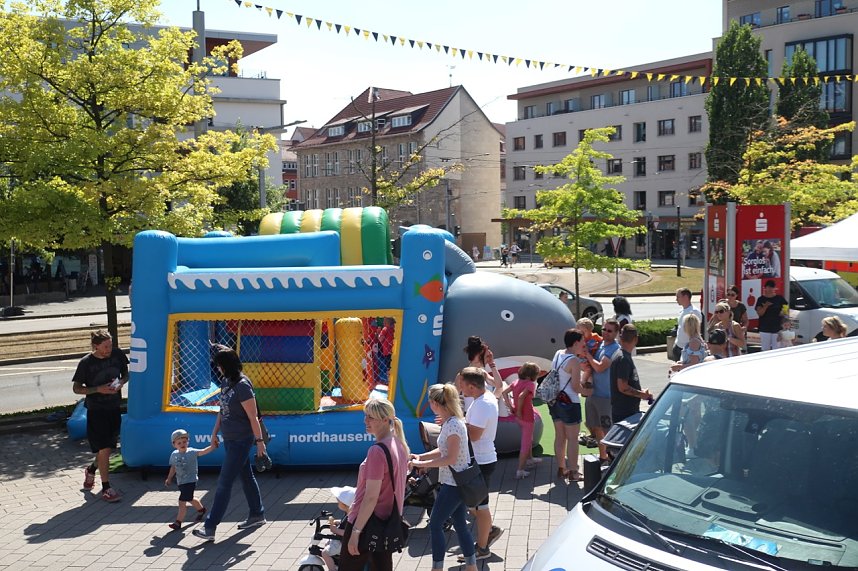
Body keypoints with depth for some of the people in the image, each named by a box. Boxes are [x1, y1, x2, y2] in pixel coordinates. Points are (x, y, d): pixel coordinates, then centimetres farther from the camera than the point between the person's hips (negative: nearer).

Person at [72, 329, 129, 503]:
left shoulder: (117, 355, -4)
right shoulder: (86, 363, -14)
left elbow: (126, 374, 12)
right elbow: (76, 388, -6)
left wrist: (121, 382, -11)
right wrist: (98, 389, -20)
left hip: (114, 409, 5)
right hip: (96, 411, -4)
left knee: (108, 447, 14)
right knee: (104, 449, -6)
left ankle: (91, 470, 43)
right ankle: (106, 488, 6)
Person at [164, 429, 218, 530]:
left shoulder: (191, 452, -13)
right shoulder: (174, 455, 2)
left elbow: (203, 451, -27)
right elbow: (173, 468, 14)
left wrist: (212, 446, -43)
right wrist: (169, 478, 10)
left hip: (190, 481, -6)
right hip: (180, 482, 6)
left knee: (182, 501, -11)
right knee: (189, 499, 22)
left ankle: (178, 522, -4)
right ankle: (201, 509, 49)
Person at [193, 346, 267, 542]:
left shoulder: (242, 385, -22)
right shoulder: (226, 382, 4)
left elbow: (253, 417, -18)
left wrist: (259, 441, -15)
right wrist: (215, 431, 20)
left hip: (240, 441, -9)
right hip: (229, 439, 9)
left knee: (224, 483, -5)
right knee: (246, 477, 19)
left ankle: (210, 528, -1)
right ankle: (257, 515, 33)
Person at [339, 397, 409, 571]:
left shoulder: (377, 451, -22)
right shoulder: (399, 444, 5)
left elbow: (371, 497, -23)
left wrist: (355, 532, -19)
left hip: (366, 524, -8)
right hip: (389, 522, 8)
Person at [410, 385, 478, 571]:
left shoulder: (453, 425, -22)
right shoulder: (451, 422, 7)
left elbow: (451, 459, -22)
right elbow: (445, 450, 13)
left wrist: (422, 464, -16)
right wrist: (420, 456, 7)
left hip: (453, 484, -9)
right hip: (458, 482, 9)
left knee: (435, 524, 0)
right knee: (460, 525, 15)